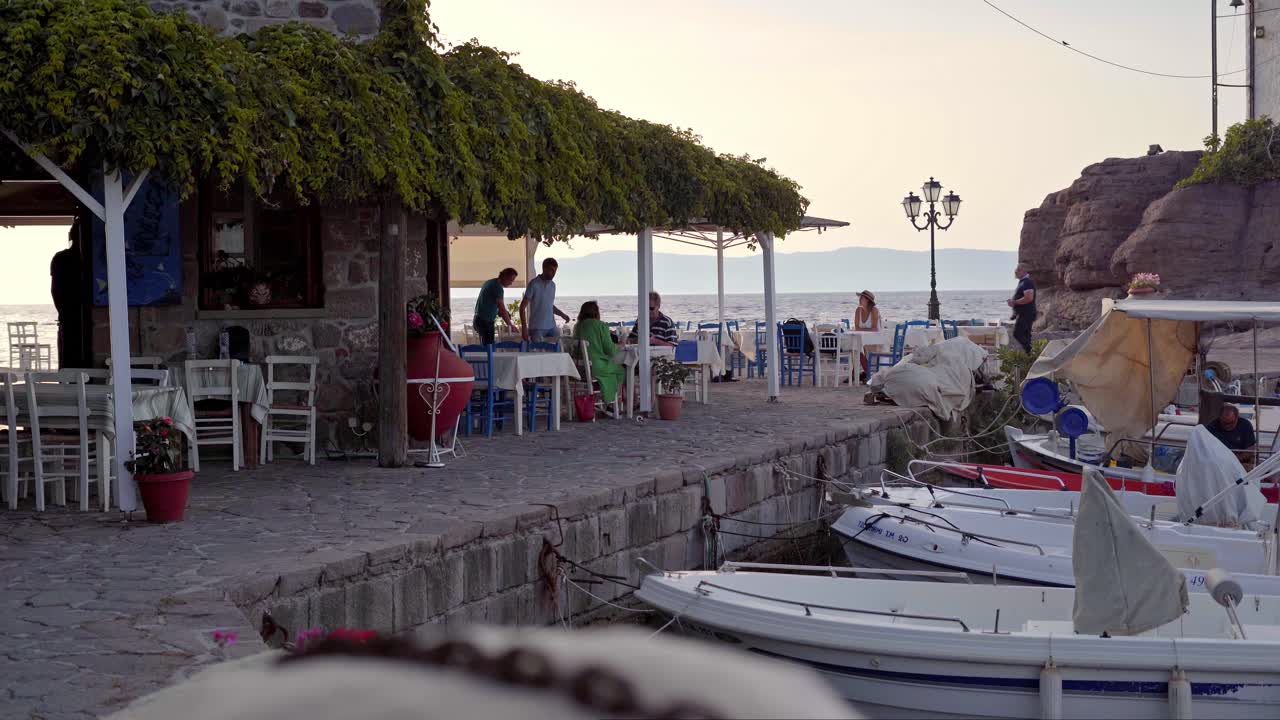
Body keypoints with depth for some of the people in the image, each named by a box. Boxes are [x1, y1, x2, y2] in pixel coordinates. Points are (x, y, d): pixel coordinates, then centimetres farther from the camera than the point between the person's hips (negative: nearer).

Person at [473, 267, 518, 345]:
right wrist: (510, 325, -11)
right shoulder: (497, 287, -15)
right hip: (486, 321, -10)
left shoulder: (489, 282, 15)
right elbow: (502, 309, -18)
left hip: (479, 319, 10)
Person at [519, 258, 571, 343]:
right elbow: (523, 307, -9)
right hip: (537, 328, -6)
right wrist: (524, 328, -17)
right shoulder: (534, 284, -8)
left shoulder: (552, 285, 12)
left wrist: (562, 314, 4)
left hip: (551, 327, 6)